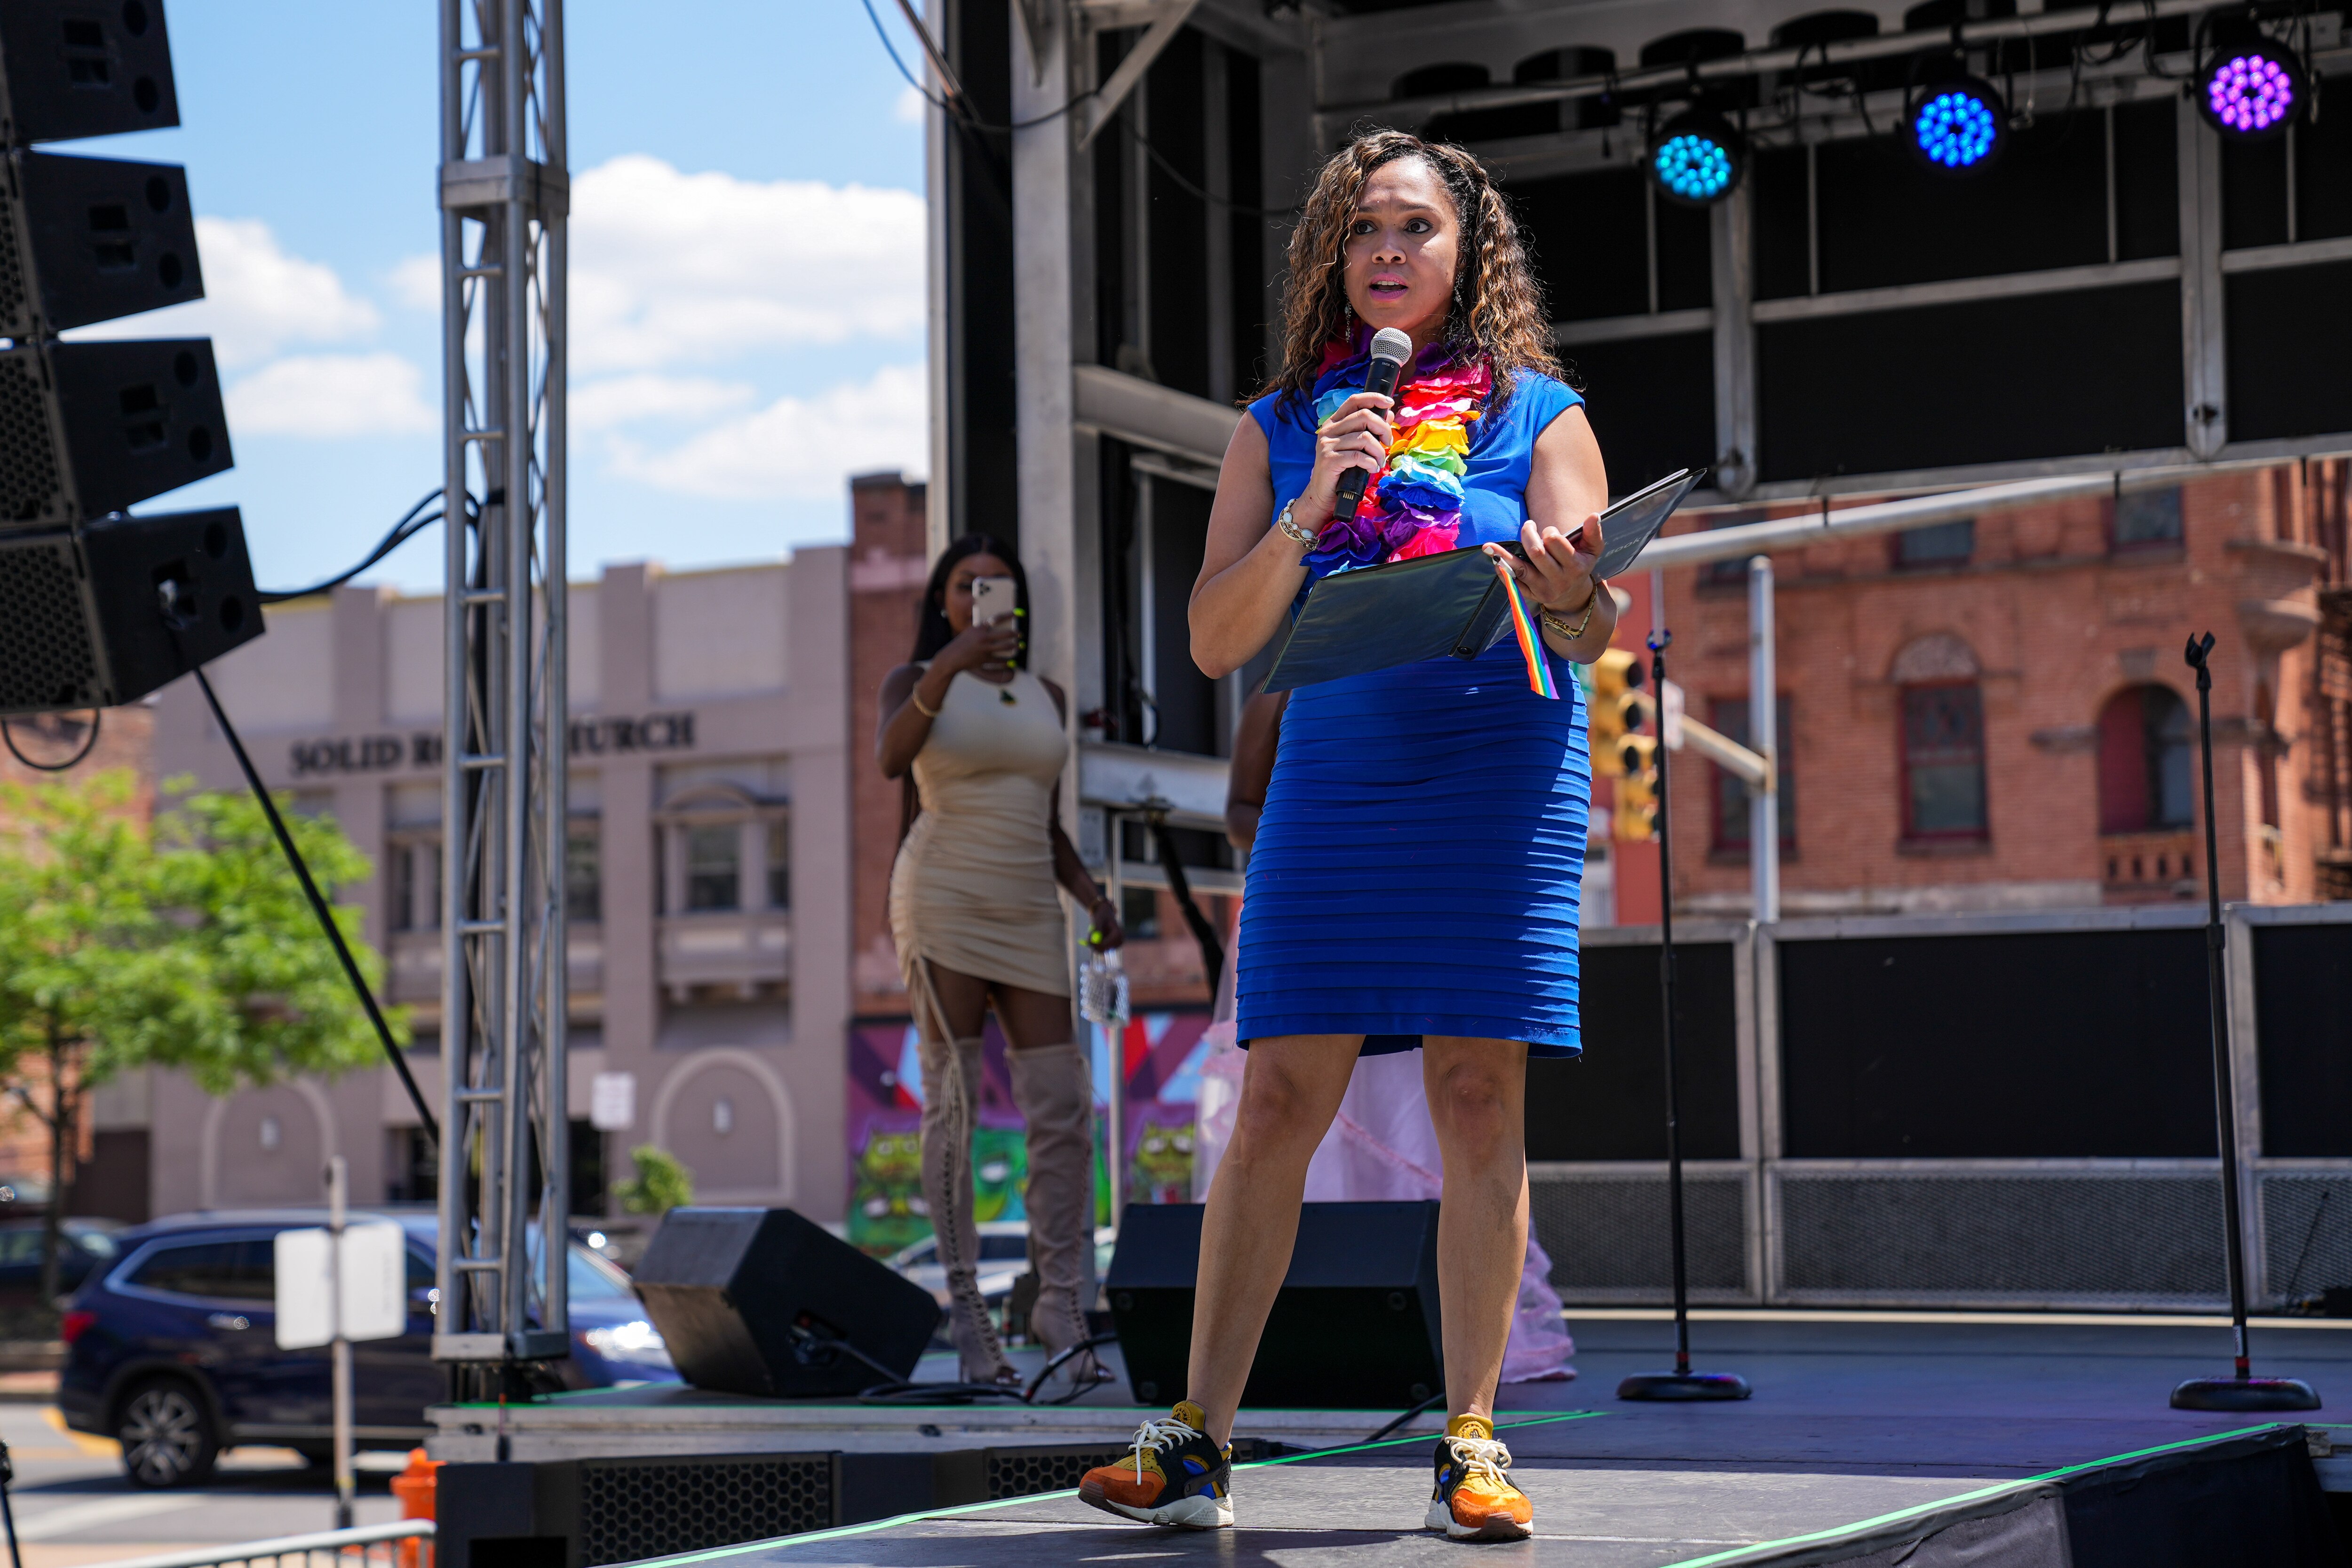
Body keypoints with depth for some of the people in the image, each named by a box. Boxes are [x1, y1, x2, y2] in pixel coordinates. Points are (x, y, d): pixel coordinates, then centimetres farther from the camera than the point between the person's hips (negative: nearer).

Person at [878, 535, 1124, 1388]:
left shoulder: (1046, 697, 18)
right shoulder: (915, 680, 4)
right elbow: (890, 757, -19)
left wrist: (1092, 898, 7)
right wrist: (948, 666, -32)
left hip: (1027, 914, 5)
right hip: (943, 898, -4)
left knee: (1064, 1109, -3)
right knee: (954, 1105, -7)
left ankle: (1062, 1306, 3)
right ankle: (962, 1315, -4)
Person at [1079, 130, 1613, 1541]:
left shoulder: (1536, 413, 8)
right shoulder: (1283, 427, 13)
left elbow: (1594, 628, -1)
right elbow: (1218, 641, 6)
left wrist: (1562, 582, -25)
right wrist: (1314, 506, -8)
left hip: (1499, 773, -1)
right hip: (1333, 775, 2)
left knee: (1480, 1101, -4)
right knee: (1278, 1102, -4)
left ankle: (1472, 1443, 4)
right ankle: (1199, 1446, -2)